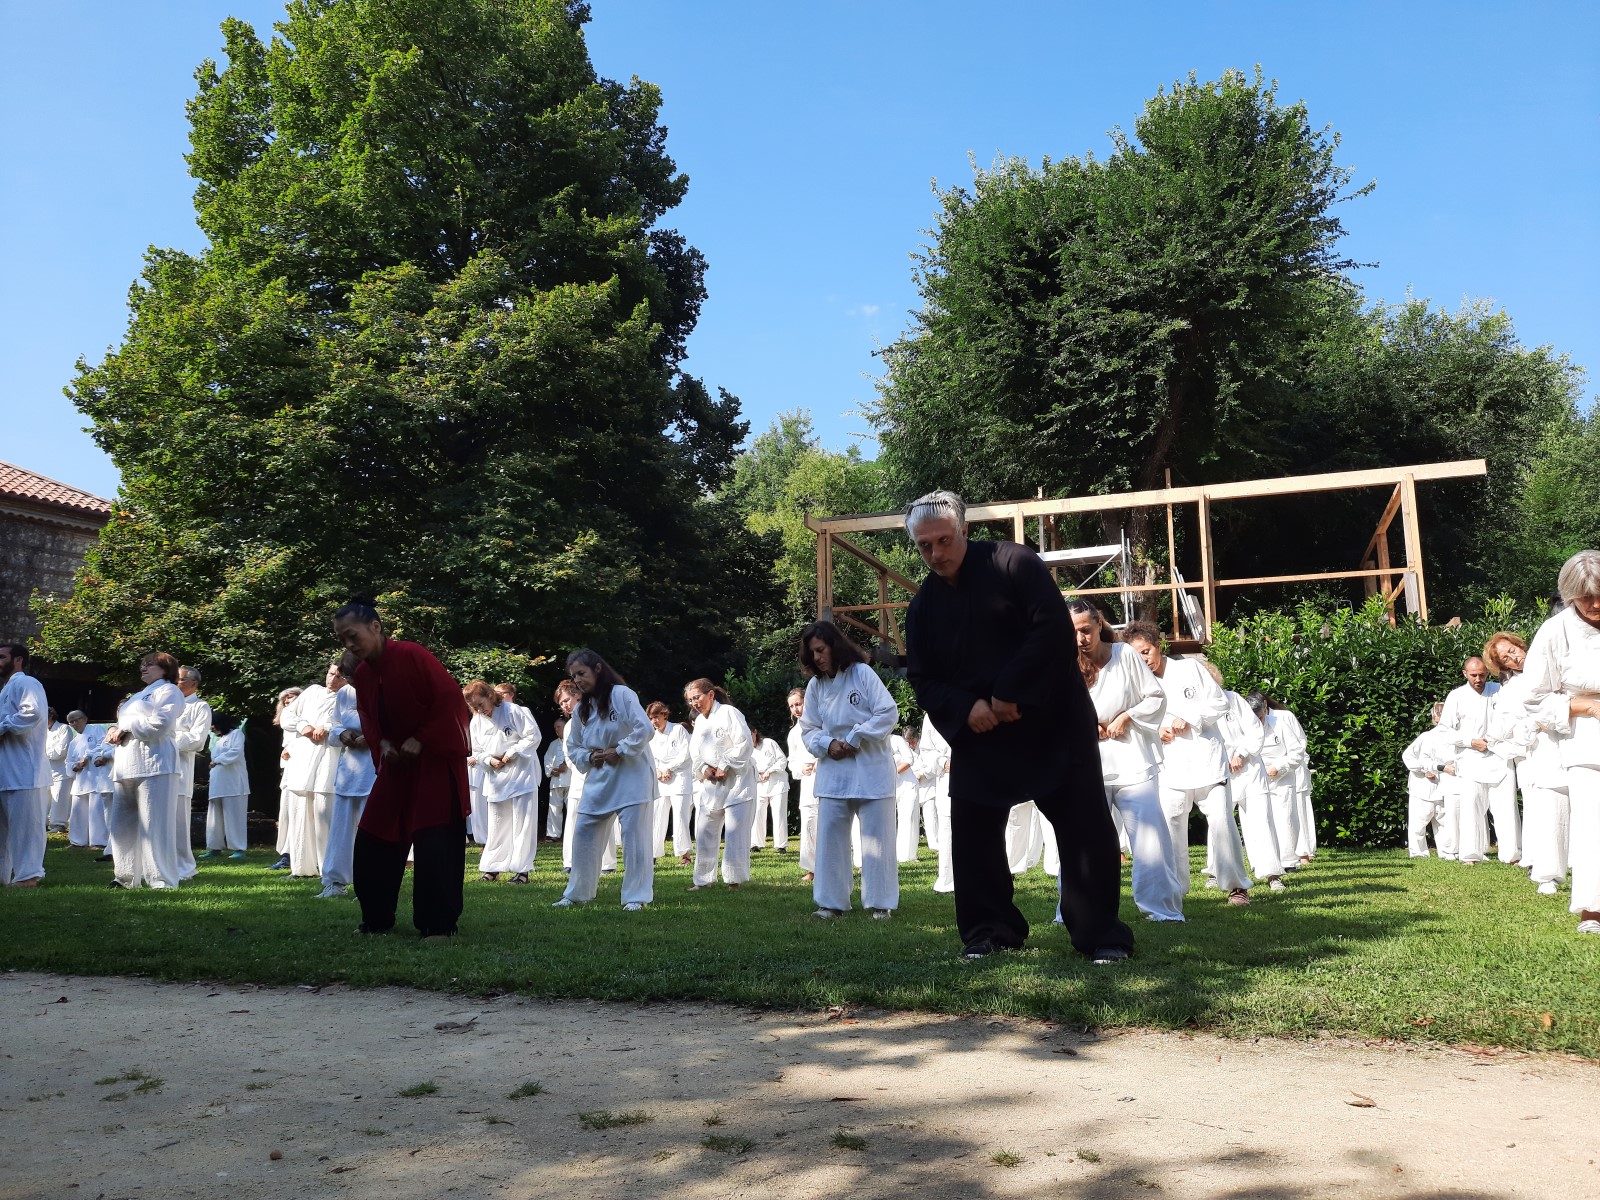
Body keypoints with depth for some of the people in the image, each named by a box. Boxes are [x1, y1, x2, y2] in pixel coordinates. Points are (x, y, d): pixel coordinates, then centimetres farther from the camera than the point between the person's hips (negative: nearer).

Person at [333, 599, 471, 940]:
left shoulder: (412, 655, -19)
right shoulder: (362, 674, 4)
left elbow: (451, 699, -20)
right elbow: (368, 718, 15)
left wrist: (421, 740, -19)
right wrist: (382, 743, -5)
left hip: (437, 759, -8)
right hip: (398, 762, 8)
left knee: (433, 843, -10)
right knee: (373, 840, 8)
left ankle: (439, 925, -3)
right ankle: (376, 920, 21)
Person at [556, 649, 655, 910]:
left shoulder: (622, 694, -12)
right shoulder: (580, 709, 9)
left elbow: (645, 729, -19)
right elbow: (573, 748, 17)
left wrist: (619, 751, -16)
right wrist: (589, 758, -2)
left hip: (631, 777, -7)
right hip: (598, 780, 7)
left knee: (634, 837, -5)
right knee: (584, 835, 10)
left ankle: (636, 897, 4)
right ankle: (576, 893, 24)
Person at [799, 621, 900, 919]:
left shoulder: (862, 673, -7)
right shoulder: (815, 685, 5)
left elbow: (888, 712, -11)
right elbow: (808, 729, 8)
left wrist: (855, 739, -14)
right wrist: (827, 744, -12)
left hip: (871, 769, -4)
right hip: (832, 770, 4)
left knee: (877, 835, 2)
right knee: (830, 834, 3)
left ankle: (880, 902, 12)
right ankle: (831, 901, 13)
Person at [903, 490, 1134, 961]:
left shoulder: (1013, 563, -10)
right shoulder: (923, 606, 6)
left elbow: (1055, 629, -18)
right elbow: (923, 679, 6)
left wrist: (1011, 693, -20)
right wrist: (965, 708, -15)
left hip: (1052, 721, -4)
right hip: (976, 733, 5)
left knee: (1086, 828, -4)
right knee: (972, 832, 3)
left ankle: (1100, 934, 7)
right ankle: (989, 929, 17)